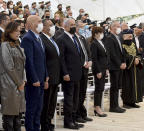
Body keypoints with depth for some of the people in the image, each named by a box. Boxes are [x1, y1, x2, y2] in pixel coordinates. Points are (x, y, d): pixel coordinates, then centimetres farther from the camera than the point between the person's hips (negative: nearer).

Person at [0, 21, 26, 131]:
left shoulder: (17, 46, 16)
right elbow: (9, 67, -13)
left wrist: (23, 81, 4)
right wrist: (19, 83, -9)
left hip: (19, 84, 8)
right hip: (9, 85, -8)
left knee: (18, 112, 9)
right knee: (9, 114, -4)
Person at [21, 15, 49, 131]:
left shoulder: (39, 38, 16)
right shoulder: (28, 39, -14)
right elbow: (28, 61, -19)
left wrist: (45, 78, 17)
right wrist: (34, 80, -20)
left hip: (40, 79, 9)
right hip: (33, 80, -9)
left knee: (39, 107, 14)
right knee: (32, 107, -2)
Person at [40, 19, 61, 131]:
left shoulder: (52, 40, 15)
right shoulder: (41, 40, -15)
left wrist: (58, 76, 17)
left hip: (55, 78, 9)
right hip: (48, 79, -9)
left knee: (52, 103, 16)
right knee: (46, 104, 0)